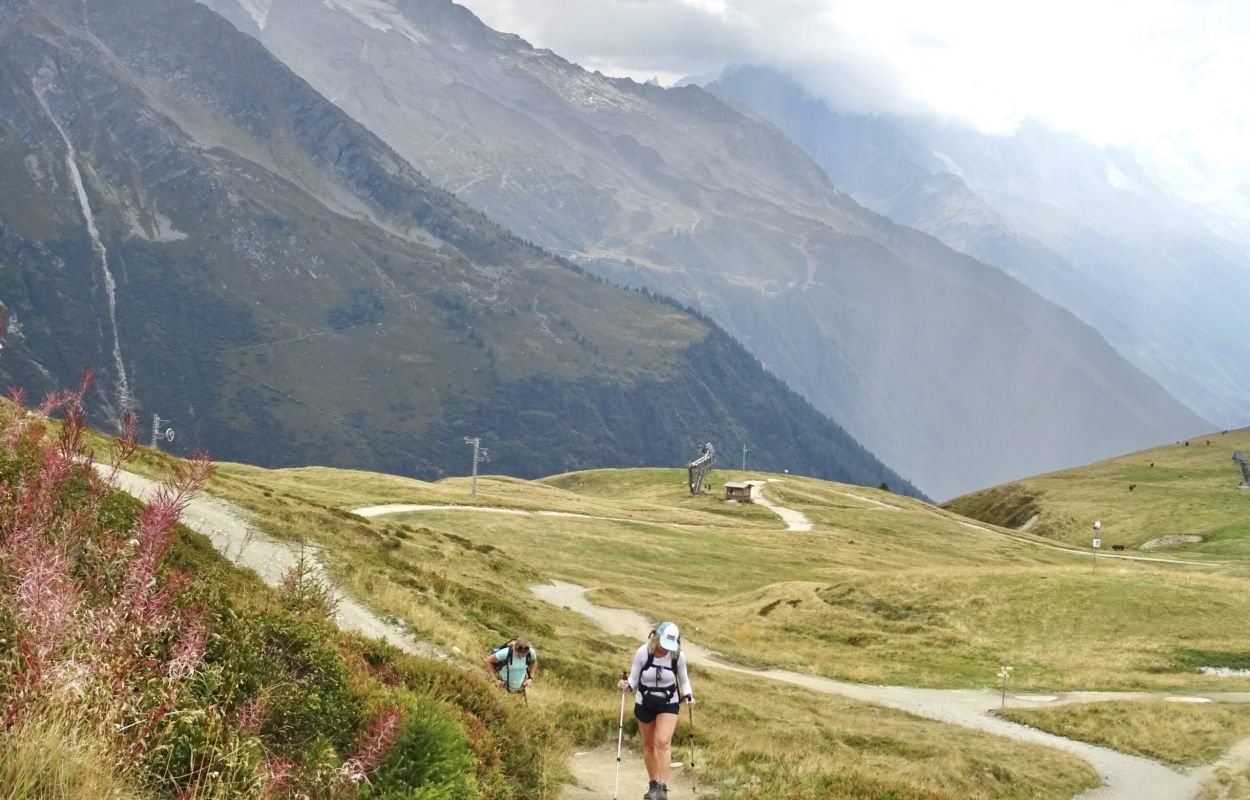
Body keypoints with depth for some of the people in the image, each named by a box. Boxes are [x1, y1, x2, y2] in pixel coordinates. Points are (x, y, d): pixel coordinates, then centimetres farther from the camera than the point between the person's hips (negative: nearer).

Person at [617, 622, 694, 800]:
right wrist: (626, 684, -30)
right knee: (649, 745, 13)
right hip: (644, 703, 1)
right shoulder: (643, 652, -18)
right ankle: (653, 784, 30)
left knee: (663, 742, -18)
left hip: (668, 704, -1)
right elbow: (634, 678, -8)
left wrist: (688, 695, -16)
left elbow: (683, 680, 1)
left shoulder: (678, 656, -15)